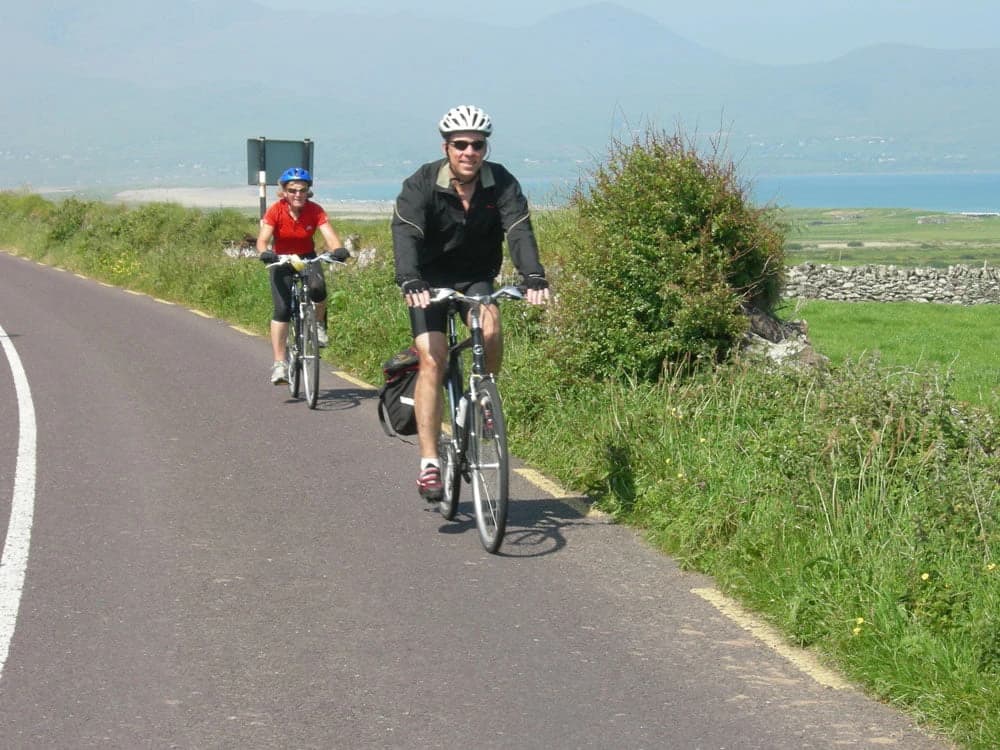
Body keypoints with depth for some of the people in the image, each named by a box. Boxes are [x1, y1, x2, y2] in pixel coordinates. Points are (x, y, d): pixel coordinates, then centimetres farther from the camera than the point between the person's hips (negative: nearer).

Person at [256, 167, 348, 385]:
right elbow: (263, 239, -25)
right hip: (281, 261, -1)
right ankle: (279, 363, -12)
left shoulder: (315, 211, -15)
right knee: (282, 309, -17)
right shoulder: (276, 211, -18)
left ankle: (318, 325, -1)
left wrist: (339, 249, -47)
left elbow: (330, 236, -25)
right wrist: (264, 253, -48)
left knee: (317, 287, -32)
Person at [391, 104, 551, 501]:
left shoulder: (501, 183, -13)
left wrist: (534, 277, -43)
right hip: (429, 280, -2)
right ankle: (429, 462, -15)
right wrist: (410, 282, -49)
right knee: (432, 360, -16)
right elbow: (405, 233, -31)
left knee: (490, 329, -28)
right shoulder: (423, 183, -19)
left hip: (476, 278, 2)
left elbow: (519, 230, -25)